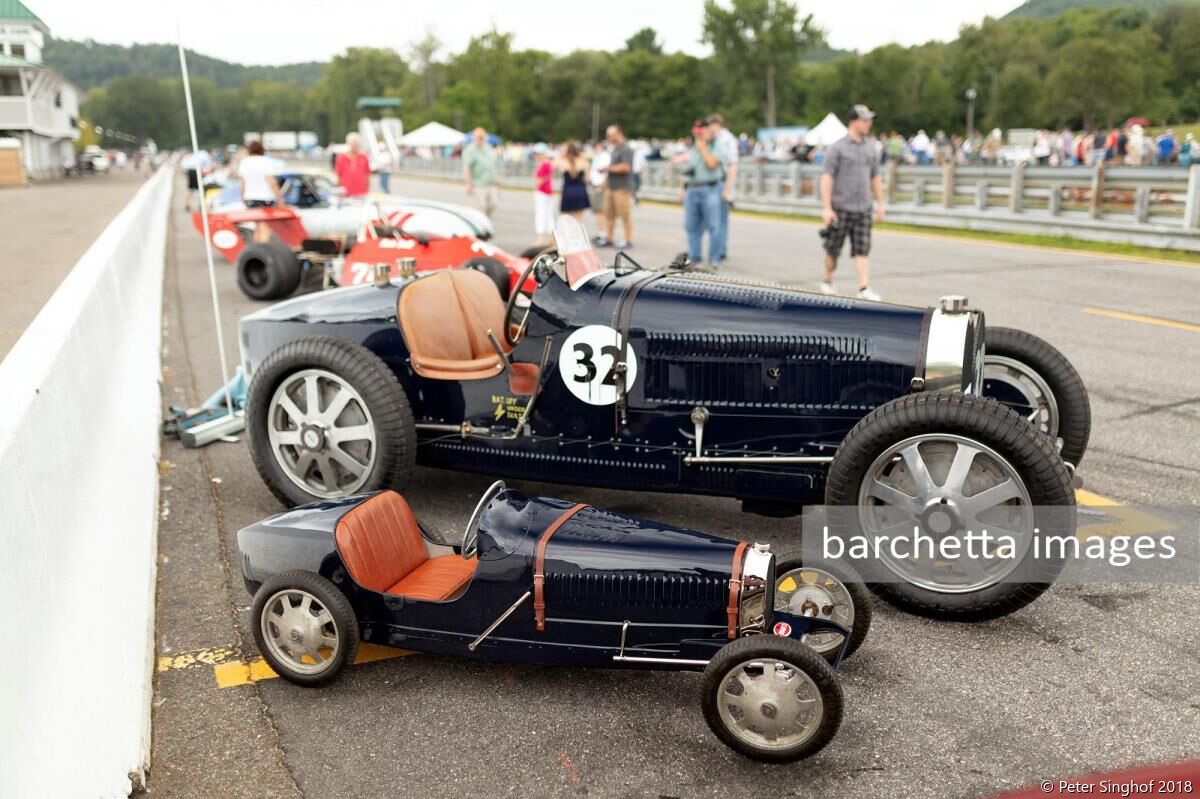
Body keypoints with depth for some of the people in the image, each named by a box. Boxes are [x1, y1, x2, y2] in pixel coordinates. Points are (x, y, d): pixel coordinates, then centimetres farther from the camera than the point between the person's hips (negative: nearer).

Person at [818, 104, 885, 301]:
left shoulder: (869, 147, 13)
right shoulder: (838, 147, -6)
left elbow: (875, 177, 19)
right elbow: (826, 177, -10)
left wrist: (880, 204, 16)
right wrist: (827, 208, -17)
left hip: (863, 209, 5)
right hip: (841, 208, -4)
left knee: (862, 251, -3)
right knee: (833, 250, 5)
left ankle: (864, 289, -6)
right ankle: (827, 281, 25)